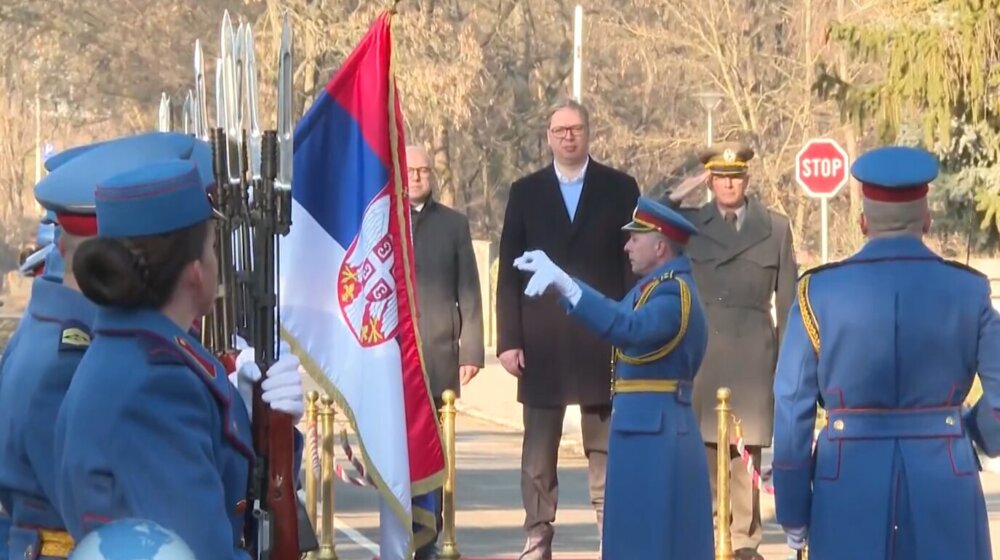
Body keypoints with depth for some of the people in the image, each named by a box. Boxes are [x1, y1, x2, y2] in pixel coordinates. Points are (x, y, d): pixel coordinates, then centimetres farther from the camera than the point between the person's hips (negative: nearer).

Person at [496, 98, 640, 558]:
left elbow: (635, 263, 3)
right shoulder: (526, 192, 8)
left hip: (603, 341, -1)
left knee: (606, 450, 3)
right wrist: (508, 339, -2)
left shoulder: (619, 189, 5)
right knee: (538, 453, 4)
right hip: (541, 344, 1)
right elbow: (509, 272, 5)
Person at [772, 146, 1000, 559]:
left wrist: (793, 513, 5)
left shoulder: (820, 290, -3)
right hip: (944, 484, 0)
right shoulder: (967, 289, -2)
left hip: (849, 482, 0)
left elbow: (793, 407, -2)